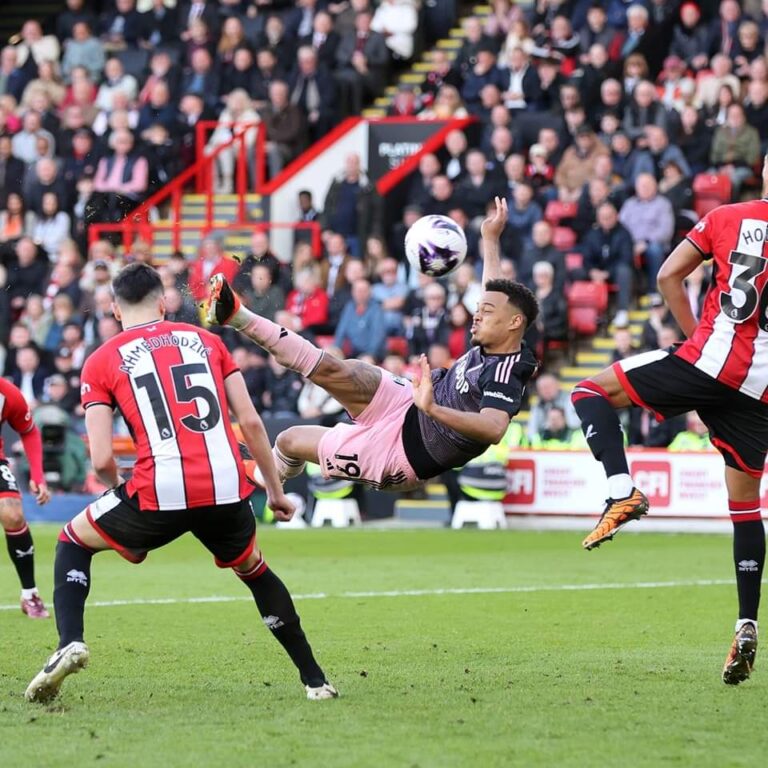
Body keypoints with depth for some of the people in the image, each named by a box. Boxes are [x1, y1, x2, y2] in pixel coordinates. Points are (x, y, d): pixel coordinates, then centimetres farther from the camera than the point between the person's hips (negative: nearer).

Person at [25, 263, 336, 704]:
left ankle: (70, 643, 2)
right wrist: (275, 490, 22)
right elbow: (251, 422, 12)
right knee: (255, 572, 31)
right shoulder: (206, 340, 17)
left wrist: (122, 492, 22)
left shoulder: (102, 361, 9)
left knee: (73, 541, 23)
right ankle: (315, 680, 28)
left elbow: (101, 458, 1)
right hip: (226, 490, 3)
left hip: (160, 492, -3)